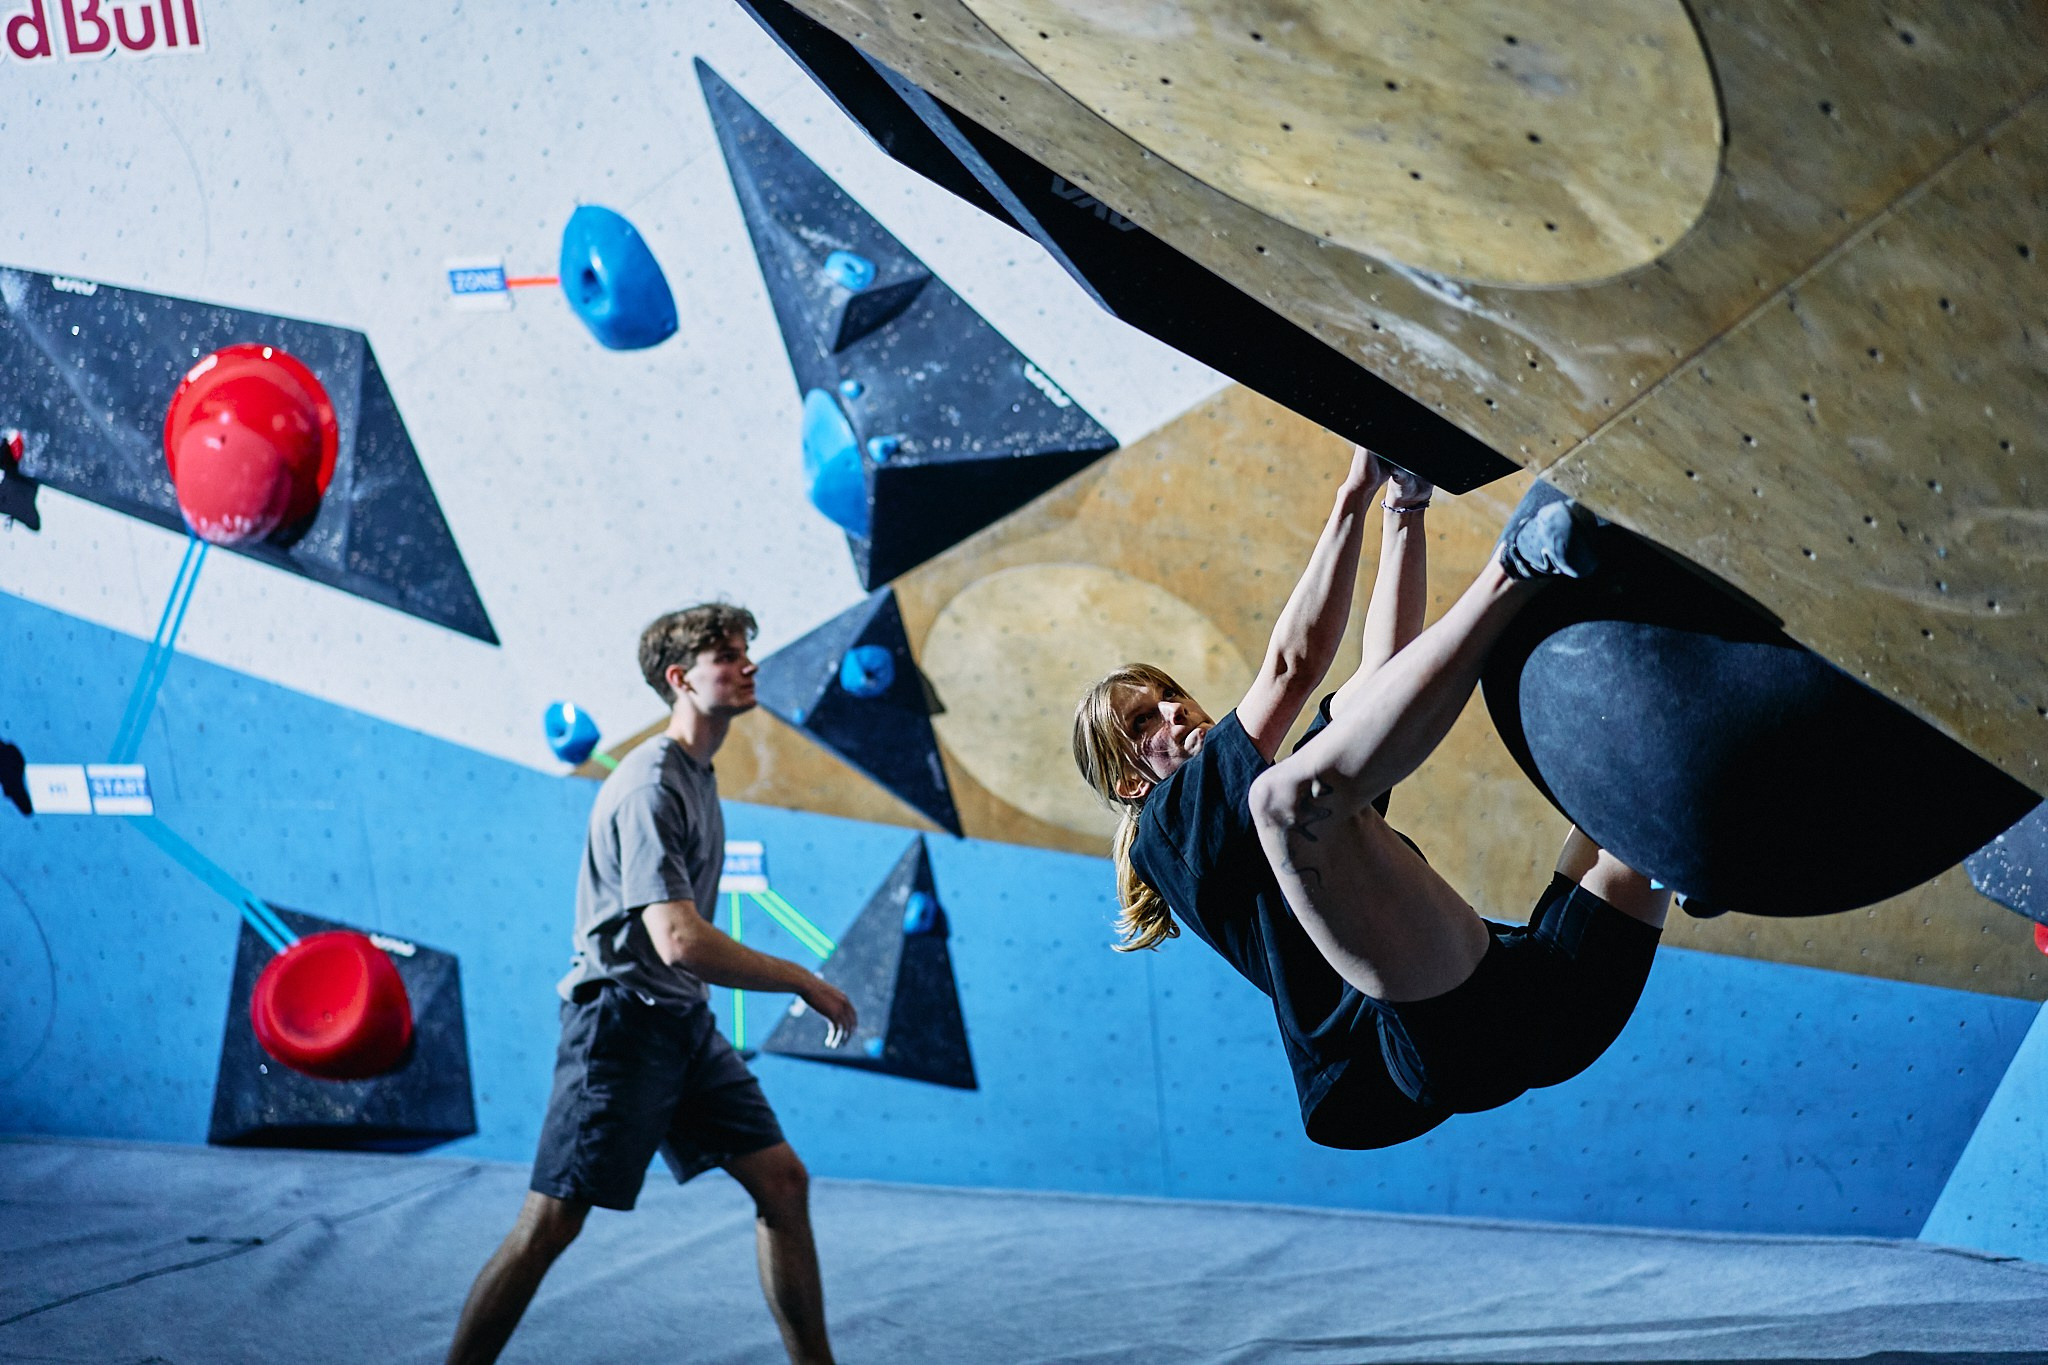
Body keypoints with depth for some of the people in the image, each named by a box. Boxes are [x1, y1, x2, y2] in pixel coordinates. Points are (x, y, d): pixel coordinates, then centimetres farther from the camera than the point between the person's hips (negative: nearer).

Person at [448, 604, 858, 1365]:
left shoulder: (698, 776, 13)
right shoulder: (652, 786, -18)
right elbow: (680, 942, -27)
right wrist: (804, 983, -19)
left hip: (683, 1024, 9)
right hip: (624, 1019, -9)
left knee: (783, 1182, 4)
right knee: (551, 1223, -6)